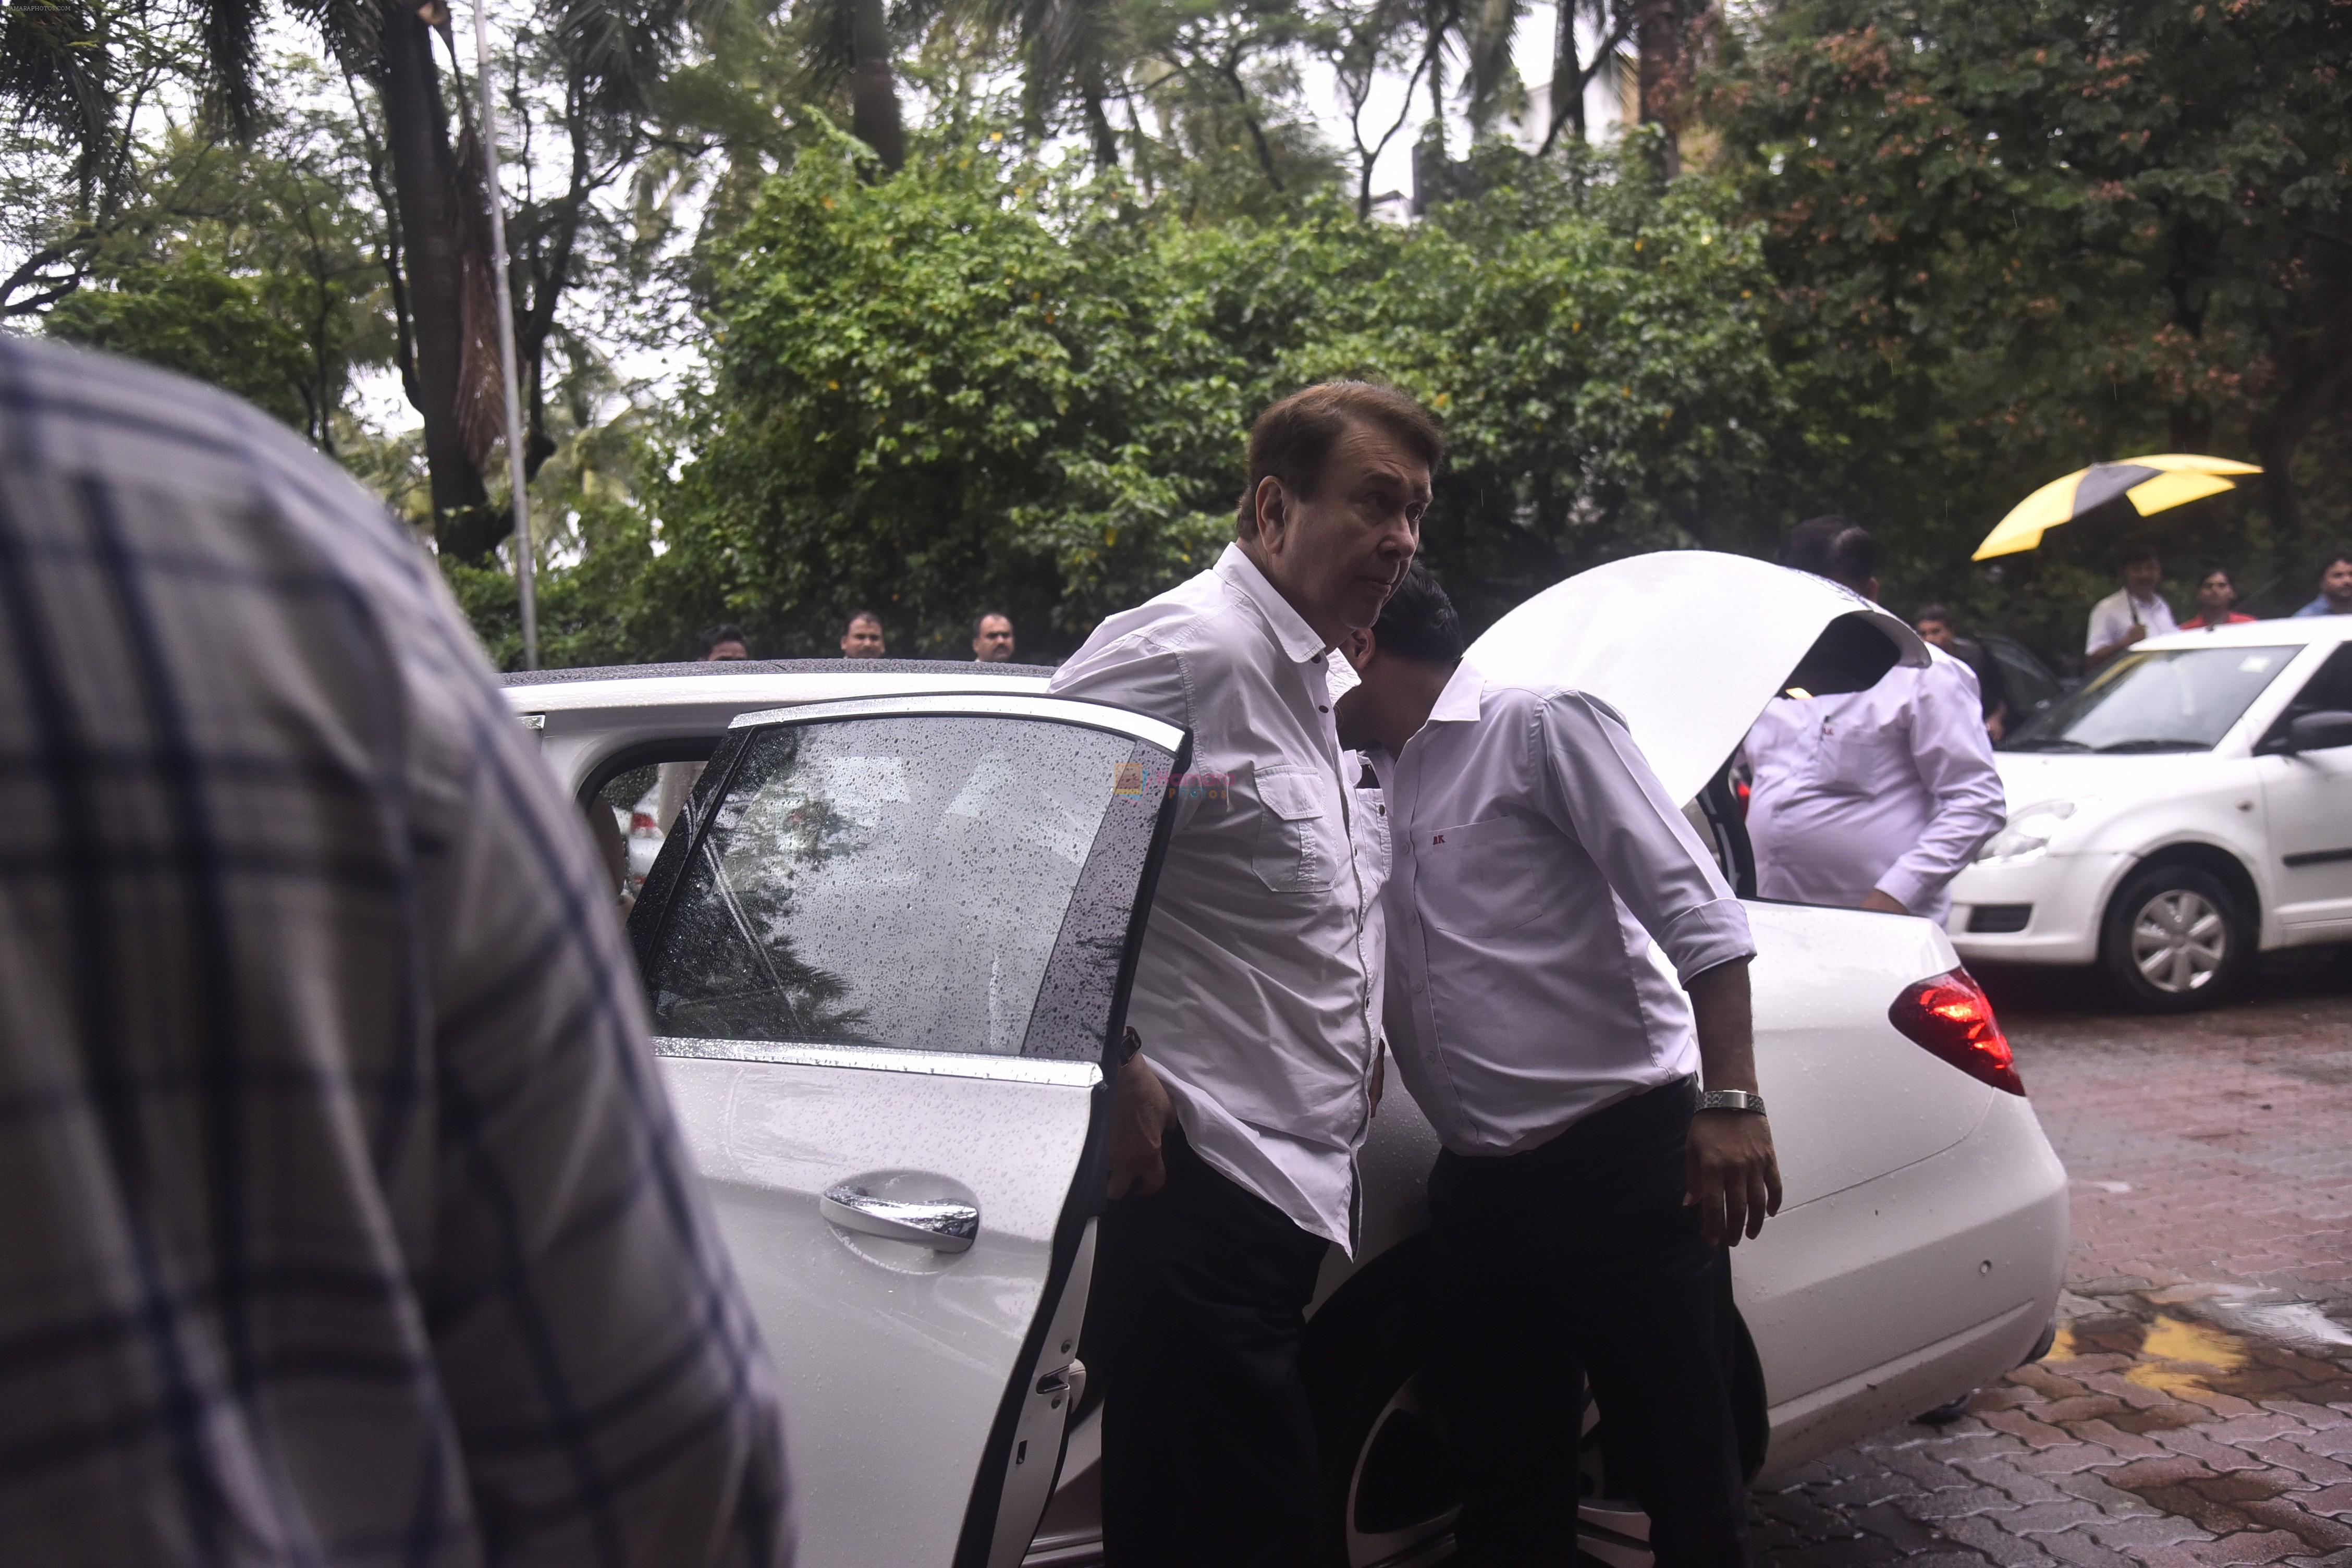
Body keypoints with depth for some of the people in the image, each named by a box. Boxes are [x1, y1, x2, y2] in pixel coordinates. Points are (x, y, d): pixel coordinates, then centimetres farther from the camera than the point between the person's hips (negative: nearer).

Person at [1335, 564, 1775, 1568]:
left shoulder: (1539, 726, -5)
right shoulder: (1377, 785, 18)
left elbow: (1695, 910, -13)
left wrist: (1730, 1101, -22)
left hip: (1620, 1157, -7)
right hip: (1480, 1185, 7)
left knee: (1688, 1485, 0)